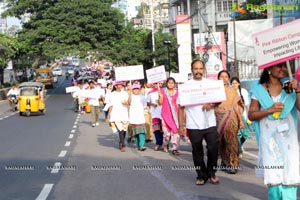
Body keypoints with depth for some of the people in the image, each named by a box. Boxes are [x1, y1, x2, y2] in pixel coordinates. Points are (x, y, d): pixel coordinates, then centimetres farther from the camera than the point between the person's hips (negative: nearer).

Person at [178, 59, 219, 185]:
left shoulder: (211, 83, 7)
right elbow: (181, 107, 1)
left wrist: (211, 104, -15)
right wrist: (181, 125, -5)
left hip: (210, 123, 1)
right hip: (193, 125, -1)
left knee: (213, 149, 2)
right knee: (197, 151, 7)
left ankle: (211, 173, 20)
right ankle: (201, 176, 19)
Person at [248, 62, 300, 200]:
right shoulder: (259, 90, 0)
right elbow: (251, 115, 0)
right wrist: (270, 110, -12)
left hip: (288, 137, 1)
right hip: (269, 138, -1)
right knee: (274, 178, -1)